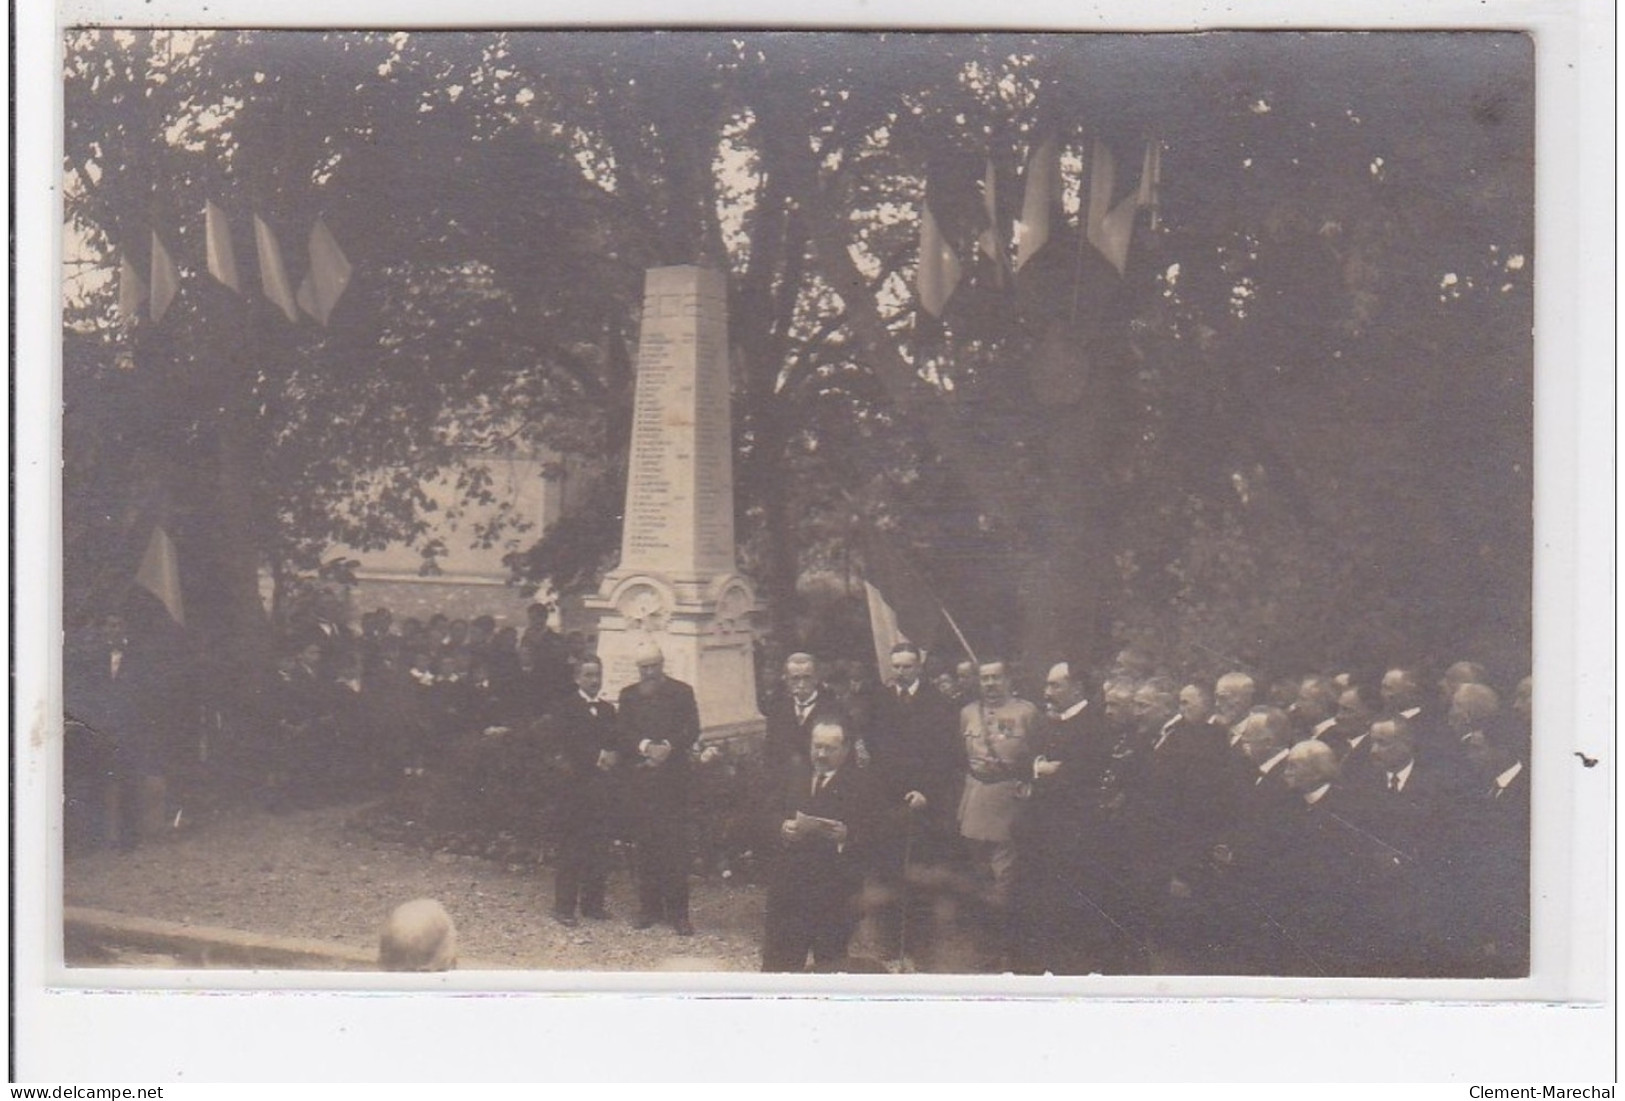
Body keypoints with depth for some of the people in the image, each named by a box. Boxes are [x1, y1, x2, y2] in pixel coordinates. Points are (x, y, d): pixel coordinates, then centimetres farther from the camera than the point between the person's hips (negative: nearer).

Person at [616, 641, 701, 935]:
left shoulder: (681, 692, 6)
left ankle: (677, 911, -3)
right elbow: (624, 733, 3)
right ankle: (649, 907, 12)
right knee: (645, 844, 4)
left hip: (673, 776, -2)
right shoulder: (629, 695, 13)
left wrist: (667, 747, -17)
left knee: (675, 843, -6)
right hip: (640, 778, 2)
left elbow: (691, 730, -2)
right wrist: (646, 747, -15)